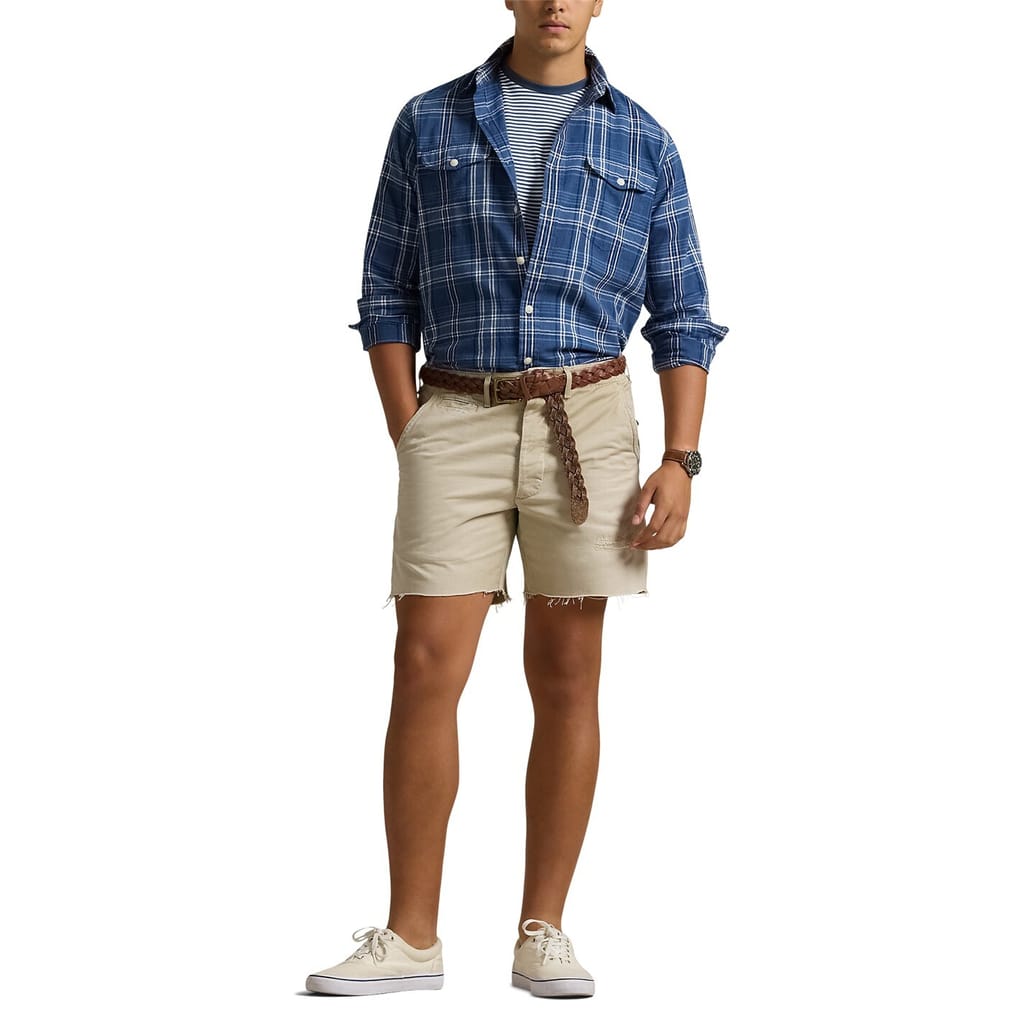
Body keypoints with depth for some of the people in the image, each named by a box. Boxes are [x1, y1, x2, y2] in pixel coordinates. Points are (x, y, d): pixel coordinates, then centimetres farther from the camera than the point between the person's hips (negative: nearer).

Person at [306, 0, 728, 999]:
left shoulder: (642, 144, 8)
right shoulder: (428, 124, 7)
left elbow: (682, 319, 6)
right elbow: (389, 297, 7)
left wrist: (680, 462, -7)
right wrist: (410, 450, -4)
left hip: (585, 424, 0)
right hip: (457, 423, 0)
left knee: (566, 678, 1)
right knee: (425, 672, -7)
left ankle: (542, 935, 9)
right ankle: (411, 938, 0)